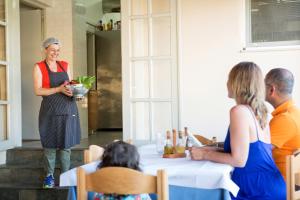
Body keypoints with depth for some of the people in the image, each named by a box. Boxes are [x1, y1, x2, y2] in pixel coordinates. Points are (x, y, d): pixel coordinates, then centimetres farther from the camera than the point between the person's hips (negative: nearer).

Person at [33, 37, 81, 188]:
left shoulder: (65, 65, 14)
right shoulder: (39, 67, 2)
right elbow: (38, 91, -8)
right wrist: (59, 89, -17)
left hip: (68, 108, 3)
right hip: (50, 110, -3)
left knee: (66, 143, 4)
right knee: (50, 144, 0)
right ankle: (49, 176, 13)